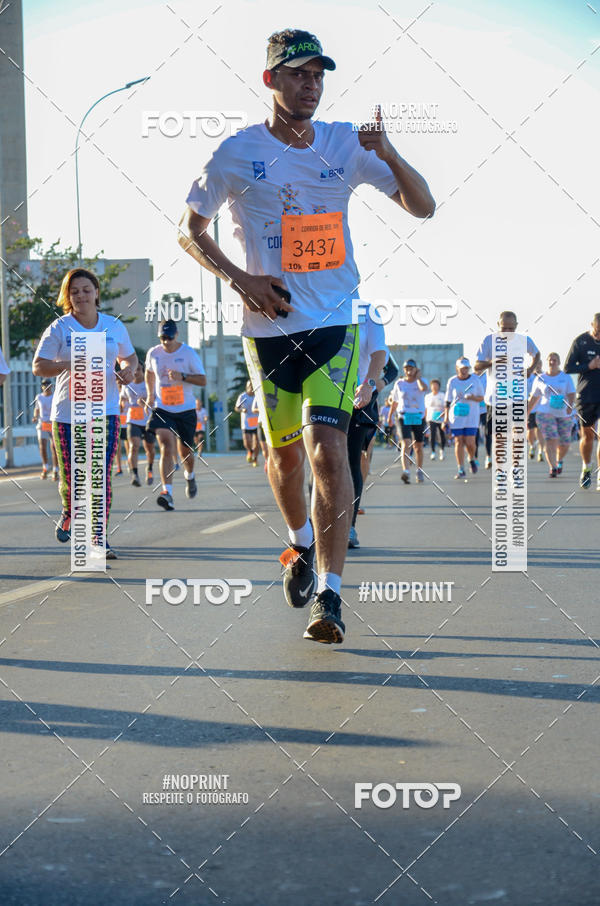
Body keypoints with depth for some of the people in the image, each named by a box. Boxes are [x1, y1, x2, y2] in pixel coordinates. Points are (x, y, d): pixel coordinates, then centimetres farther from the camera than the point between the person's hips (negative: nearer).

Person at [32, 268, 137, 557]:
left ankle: (100, 538, -1)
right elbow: (38, 366, -4)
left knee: (102, 475, -8)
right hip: (67, 413, -1)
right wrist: (68, 365, -21)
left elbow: (129, 356, 21)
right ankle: (69, 513, 37)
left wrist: (128, 369, -2)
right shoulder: (58, 329, -1)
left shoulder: (115, 326, 7)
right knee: (70, 476, 2)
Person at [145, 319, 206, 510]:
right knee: (166, 447, -19)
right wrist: (150, 394, 15)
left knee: (185, 451, 11)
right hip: (162, 409, 0)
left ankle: (190, 476, 46)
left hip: (185, 410, 0)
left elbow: (202, 380, -7)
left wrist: (183, 377, -22)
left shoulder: (189, 353, -7)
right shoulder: (153, 353, 1)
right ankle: (167, 492, -28)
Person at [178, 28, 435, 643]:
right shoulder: (238, 153, -2)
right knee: (285, 451, 11)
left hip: (334, 322, 0)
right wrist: (239, 279, -10)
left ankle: (328, 596, -15)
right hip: (269, 327, 1)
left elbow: (423, 208, 4)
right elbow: (189, 232, 6)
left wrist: (390, 157, -16)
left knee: (326, 444, -16)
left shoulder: (345, 144, 3)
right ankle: (301, 546, 42)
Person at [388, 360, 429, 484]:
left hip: (418, 417, 1)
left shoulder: (421, 381, 2)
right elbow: (395, 402, 18)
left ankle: (419, 471, 28)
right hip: (404, 417, -1)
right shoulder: (399, 383, 7)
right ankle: (406, 471, -33)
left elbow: (424, 388, -24)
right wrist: (390, 416, 21)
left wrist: (418, 377, -10)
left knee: (418, 446, 10)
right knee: (406, 443, -19)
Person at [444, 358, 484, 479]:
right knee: (458, 442, -3)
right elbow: (447, 401, 7)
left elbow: (481, 397, 8)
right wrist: (446, 418, 3)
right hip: (456, 416, 1)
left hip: (472, 416, -1)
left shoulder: (475, 379, 3)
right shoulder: (452, 381, 3)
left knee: (470, 442, -8)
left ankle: (472, 459, 24)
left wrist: (474, 398, -15)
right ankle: (461, 470, 1)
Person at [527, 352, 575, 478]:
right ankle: (553, 468, -22)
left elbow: (571, 394, -7)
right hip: (545, 413, -1)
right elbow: (533, 398, 12)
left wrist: (570, 406, -27)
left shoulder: (566, 377, 3)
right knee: (551, 440, -19)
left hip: (563, 415, 1)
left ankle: (559, 461, 36)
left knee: (564, 444, 5)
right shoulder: (540, 379, 4)